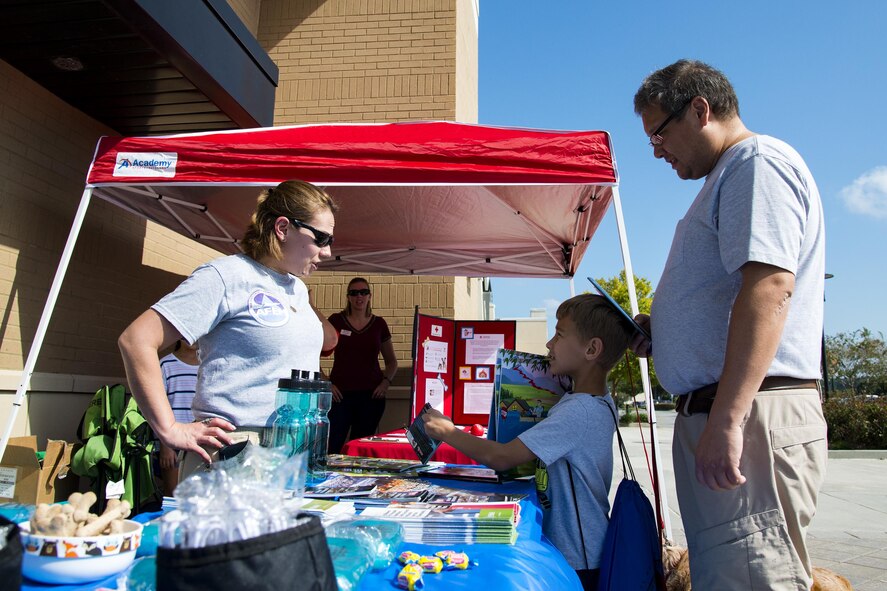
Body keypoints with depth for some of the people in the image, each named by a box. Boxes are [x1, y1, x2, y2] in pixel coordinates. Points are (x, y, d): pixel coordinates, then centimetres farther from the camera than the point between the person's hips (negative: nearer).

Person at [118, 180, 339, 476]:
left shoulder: (296, 287, 12)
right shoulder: (226, 275, -12)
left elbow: (328, 339, 30)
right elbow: (136, 340, -16)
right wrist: (169, 430, -17)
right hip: (232, 452, -7)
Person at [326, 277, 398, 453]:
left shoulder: (379, 324, 9)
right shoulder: (336, 321, 3)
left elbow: (391, 361, 18)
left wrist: (385, 382, 2)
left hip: (371, 395, 2)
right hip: (340, 394, -2)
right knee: (330, 448, -8)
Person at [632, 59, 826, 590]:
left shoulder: (759, 161, -6)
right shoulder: (729, 177, 26)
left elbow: (768, 285, -22)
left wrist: (726, 419, -27)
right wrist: (662, 331, 17)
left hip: (752, 414, -10)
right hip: (717, 413, 11)